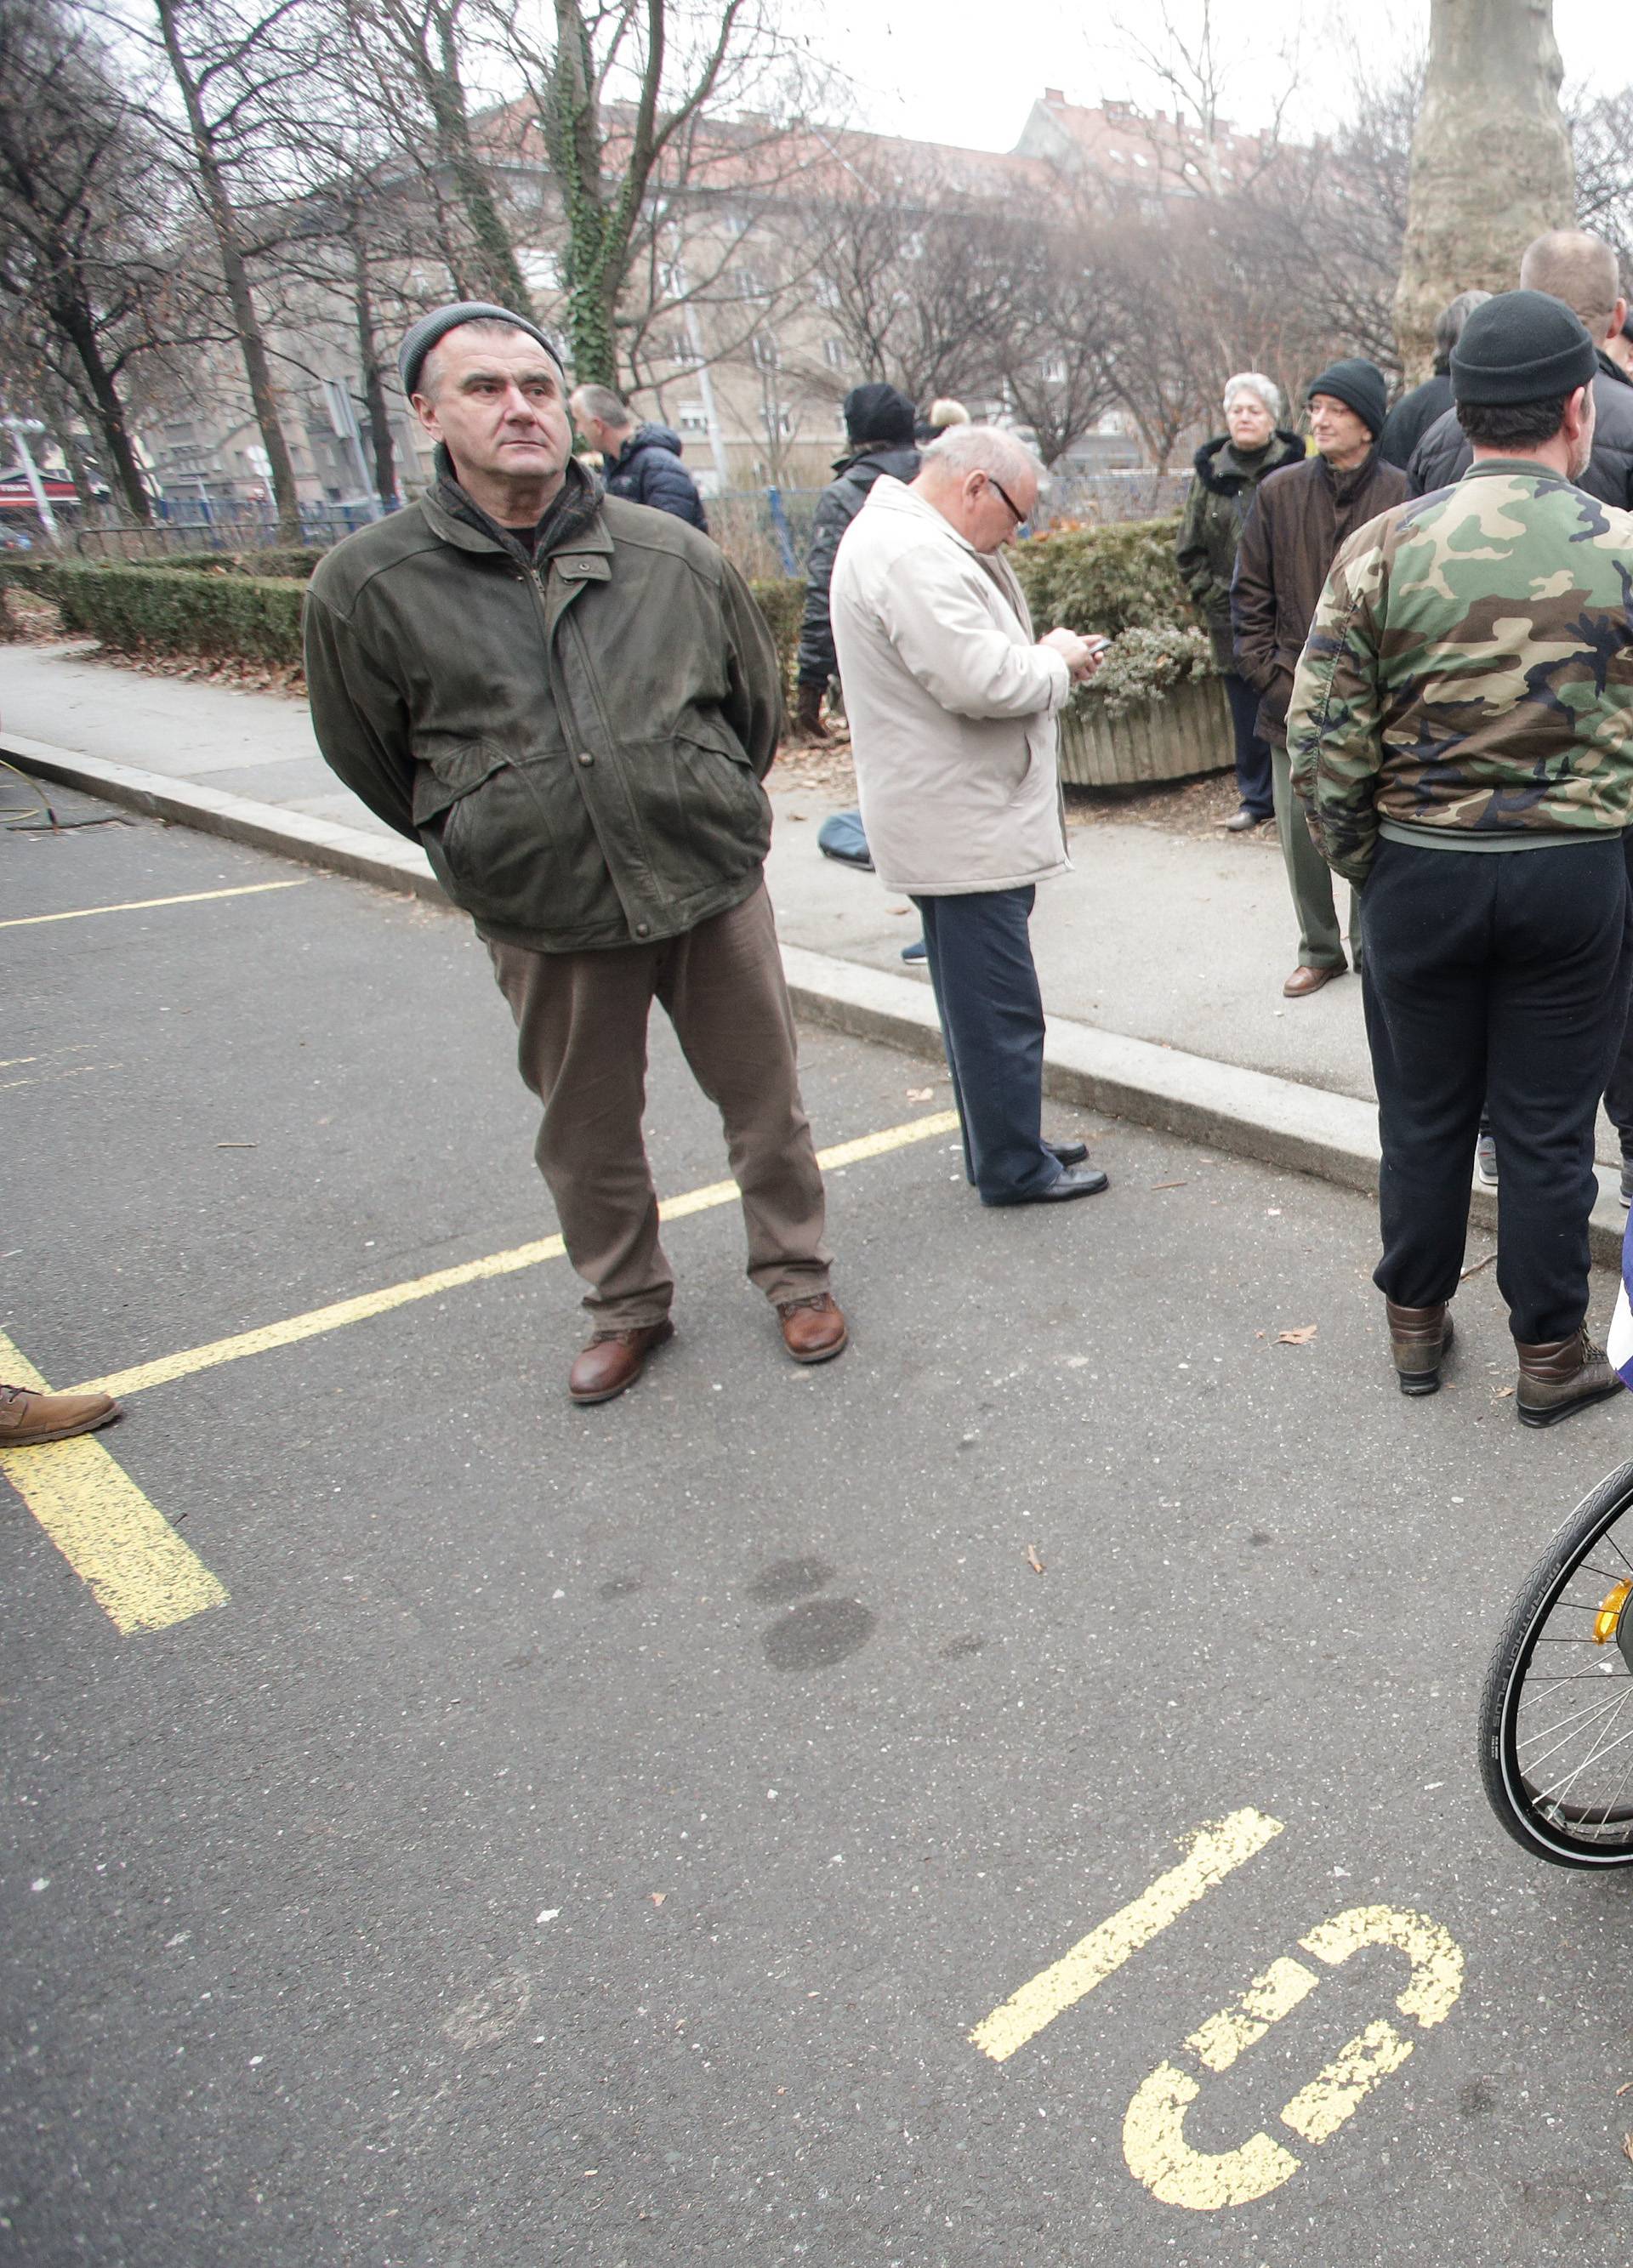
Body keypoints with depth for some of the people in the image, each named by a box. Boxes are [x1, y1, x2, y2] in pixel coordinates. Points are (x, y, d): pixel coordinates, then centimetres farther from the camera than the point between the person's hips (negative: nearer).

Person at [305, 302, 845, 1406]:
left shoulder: (673, 555, -3)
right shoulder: (367, 585, -7)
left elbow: (758, 700, 14)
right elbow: (366, 755, 7)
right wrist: (487, 847, 13)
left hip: (715, 889, 1)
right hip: (547, 922, 0)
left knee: (766, 1099, 12)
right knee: (588, 1135, 13)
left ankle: (796, 1274, 35)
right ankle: (629, 1305, 36)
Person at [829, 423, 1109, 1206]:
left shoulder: (904, 537, 16)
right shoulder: (913, 554, -20)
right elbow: (981, 681, -27)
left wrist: (1040, 656, 6)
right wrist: (1057, 661, -9)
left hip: (955, 817, 11)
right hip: (963, 827, -11)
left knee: (978, 996, 18)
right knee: (999, 1006, -1)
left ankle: (1004, 1146, 31)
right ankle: (1014, 1168, 10)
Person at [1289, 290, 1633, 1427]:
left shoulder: (1381, 550, -7)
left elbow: (1322, 738, -7)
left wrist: (1358, 860, 5)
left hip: (1420, 869, 1)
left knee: (1424, 1114, 15)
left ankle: (1416, 1322, 30)